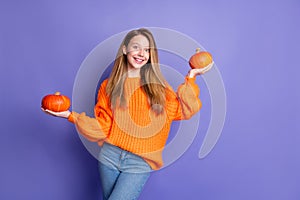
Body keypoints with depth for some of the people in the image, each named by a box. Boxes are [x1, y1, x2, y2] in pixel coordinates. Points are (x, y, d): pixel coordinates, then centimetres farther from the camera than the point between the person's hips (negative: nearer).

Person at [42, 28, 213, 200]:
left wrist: (190, 78, -5)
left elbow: (183, 111, -5)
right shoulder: (109, 86, 2)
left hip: (140, 163, -2)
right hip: (109, 157, 2)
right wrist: (70, 115, -9)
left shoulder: (157, 85, 1)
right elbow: (102, 127, 0)